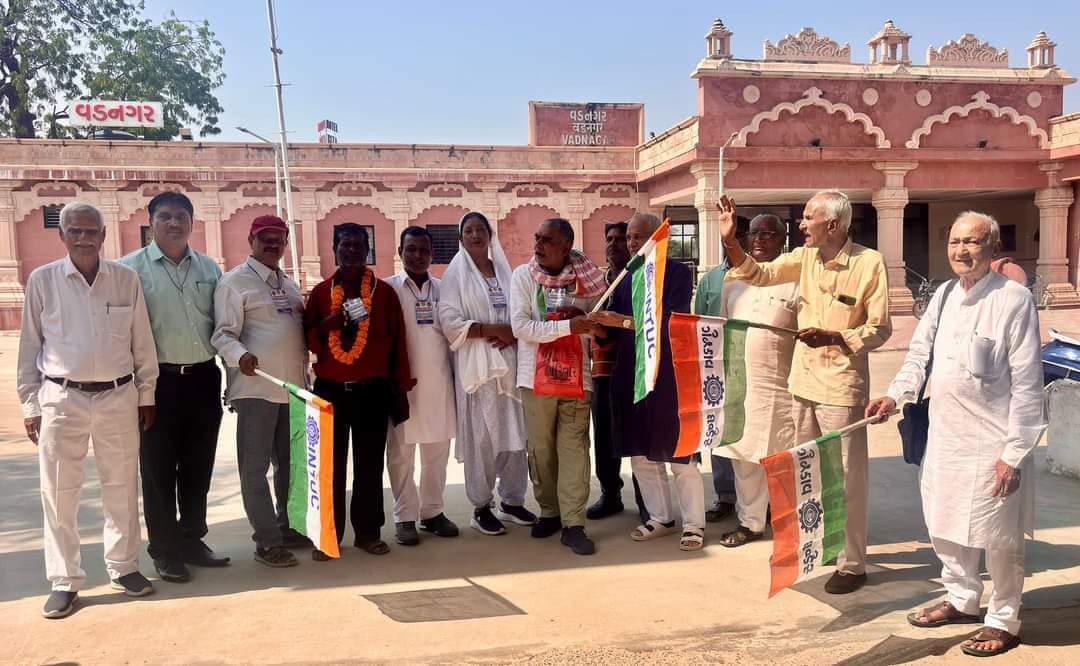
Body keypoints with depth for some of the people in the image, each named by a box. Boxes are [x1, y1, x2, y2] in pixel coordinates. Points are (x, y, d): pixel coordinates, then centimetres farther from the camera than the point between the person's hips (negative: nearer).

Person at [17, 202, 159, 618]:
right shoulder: (42, 280, 0)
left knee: (121, 488, 10)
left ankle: (123, 567, 25)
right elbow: (30, 347, 4)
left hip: (118, 397, 1)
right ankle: (64, 582, 17)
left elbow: (142, 342, 7)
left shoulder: (126, 279, 2)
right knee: (59, 493, 4)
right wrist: (30, 404, 2)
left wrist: (146, 395, 7)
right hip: (62, 399, -1)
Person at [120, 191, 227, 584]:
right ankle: (164, 550, 18)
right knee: (159, 470, 5)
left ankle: (192, 540, 28)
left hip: (203, 378, 4)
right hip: (159, 381, -4)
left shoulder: (209, 268, 11)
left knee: (198, 467, 13)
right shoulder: (132, 268, -2)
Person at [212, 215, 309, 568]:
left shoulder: (290, 284, 18)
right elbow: (223, 333, -12)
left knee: (291, 462, 15)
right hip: (256, 387, -7)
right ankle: (267, 541, 6)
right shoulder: (235, 281, -4)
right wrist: (240, 356, -32)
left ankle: (287, 527, 28)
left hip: (293, 386, 7)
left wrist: (306, 373, 16)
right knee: (255, 466, -1)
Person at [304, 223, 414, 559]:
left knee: (370, 464, 4)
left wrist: (400, 391, 3)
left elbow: (397, 343, 5)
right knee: (330, 465, 2)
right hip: (330, 389, 1)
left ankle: (368, 532, 15)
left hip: (373, 390, 0)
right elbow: (308, 341, 7)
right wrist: (327, 325, -14)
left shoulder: (384, 292, 5)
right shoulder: (320, 292, 8)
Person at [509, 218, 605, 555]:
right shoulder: (523, 275, -2)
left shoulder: (584, 277, 3)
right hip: (537, 377, 0)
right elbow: (520, 326, -12)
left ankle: (573, 524, 4)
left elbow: (599, 324, 10)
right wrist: (569, 325, -17)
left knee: (574, 448, -1)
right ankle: (549, 512, 25)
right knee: (541, 449, 8)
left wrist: (581, 315, -12)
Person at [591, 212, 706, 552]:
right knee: (640, 451, 12)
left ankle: (693, 523, 16)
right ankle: (661, 517, 26)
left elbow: (671, 322, -18)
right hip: (630, 374, 6)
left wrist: (624, 322, -24)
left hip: (668, 374, -6)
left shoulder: (678, 272, -6)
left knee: (679, 451, 3)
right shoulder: (625, 278, 11)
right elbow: (611, 324, 7)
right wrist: (595, 321, -14)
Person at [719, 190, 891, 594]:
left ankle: (852, 563, 13)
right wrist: (730, 241, -7)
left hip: (841, 386, -7)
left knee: (846, 477, 1)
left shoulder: (869, 263, -12)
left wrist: (834, 338, -24)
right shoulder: (805, 257, 5)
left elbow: (880, 329, -11)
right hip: (803, 382, 7)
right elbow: (759, 275, 6)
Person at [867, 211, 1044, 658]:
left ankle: (1003, 621, 27)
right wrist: (896, 394, -4)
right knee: (945, 525, 19)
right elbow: (920, 352, 13)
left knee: (998, 538, 7)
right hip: (945, 435, 7)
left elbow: (1026, 384, -15)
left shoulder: (1013, 300, -14)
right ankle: (962, 600, 40)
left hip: (992, 443, -7)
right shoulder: (944, 295, 6)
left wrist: (1014, 453, -16)